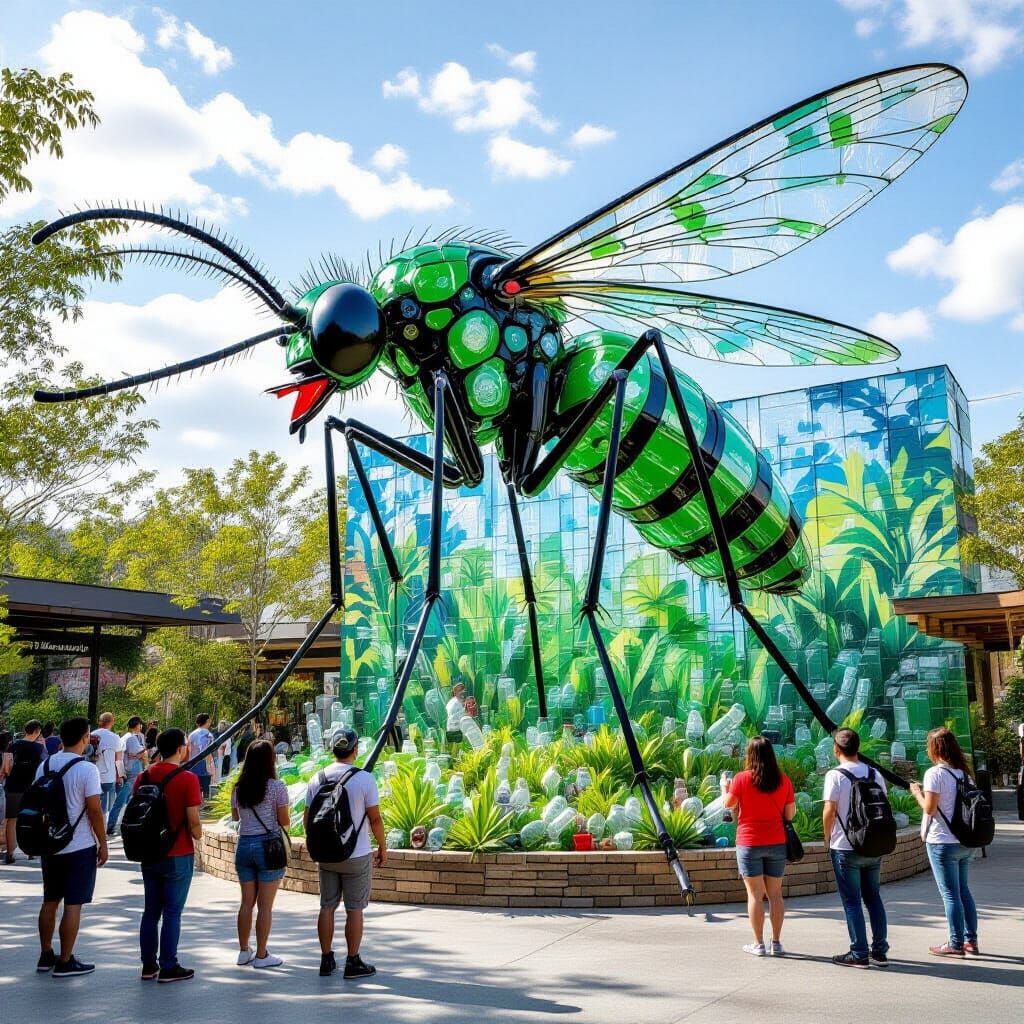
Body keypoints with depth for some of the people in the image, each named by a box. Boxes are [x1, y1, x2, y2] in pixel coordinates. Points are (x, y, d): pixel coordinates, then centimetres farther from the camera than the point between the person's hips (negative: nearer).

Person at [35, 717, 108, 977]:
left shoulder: (44, 765, 4)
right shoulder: (87, 769, -16)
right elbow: (94, 810, -15)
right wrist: (103, 843, -5)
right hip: (79, 847, -6)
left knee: (50, 902, 16)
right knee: (73, 905, 2)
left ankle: (46, 956, 26)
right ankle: (65, 962, 7)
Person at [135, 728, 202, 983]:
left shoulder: (143, 777, 2)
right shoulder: (187, 779, -15)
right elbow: (193, 821, -16)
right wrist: (198, 835, 4)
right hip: (178, 856, -5)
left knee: (150, 911, 14)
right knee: (172, 913, 3)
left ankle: (148, 965, 21)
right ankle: (168, 968, 9)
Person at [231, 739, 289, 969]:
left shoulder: (238, 788, 4)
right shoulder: (276, 786, -10)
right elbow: (284, 821, -8)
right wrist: (286, 820, 13)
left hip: (244, 846, 5)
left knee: (247, 902, 14)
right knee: (265, 905, 2)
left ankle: (244, 951, 21)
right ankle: (261, 955, 7)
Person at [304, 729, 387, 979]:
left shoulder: (317, 779, 1)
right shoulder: (364, 779, -13)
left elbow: (307, 819, 6)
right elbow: (375, 818, -10)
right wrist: (383, 848, 3)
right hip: (357, 856, -4)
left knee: (327, 907, 12)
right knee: (354, 910, 4)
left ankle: (326, 960, 19)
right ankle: (353, 963, 9)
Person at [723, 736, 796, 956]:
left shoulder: (742, 778, -10)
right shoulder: (784, 780, -2)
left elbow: (729, 803, 0)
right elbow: (790, 814, 1)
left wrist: (724, 787, 19)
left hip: (749, 843, -3)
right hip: (777, 843, 3)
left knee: (755, 894, 3)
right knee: (775, 894, 10)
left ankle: (759, 944, 5)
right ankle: (776, 943, 14)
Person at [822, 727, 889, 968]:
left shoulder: (835, 775, -12)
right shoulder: (875, 774, 5)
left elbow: (829, 811, -14)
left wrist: (827, 839, 0)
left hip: (846, 847, -5)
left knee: (852, 901, 3)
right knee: (873, 897, 15)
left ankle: (859, 954, 5)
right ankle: (880, 951, 18)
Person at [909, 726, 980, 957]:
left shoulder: (935, 773, -15)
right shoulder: (963, 773, 8)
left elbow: (929, 808, -18)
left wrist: (917, 793, 0)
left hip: (942, 842, -7)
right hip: (966, 842, 7)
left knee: (950, 894, 0)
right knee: (963, 891, 17)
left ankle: (956, 944, 6)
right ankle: (971, 940, 21)